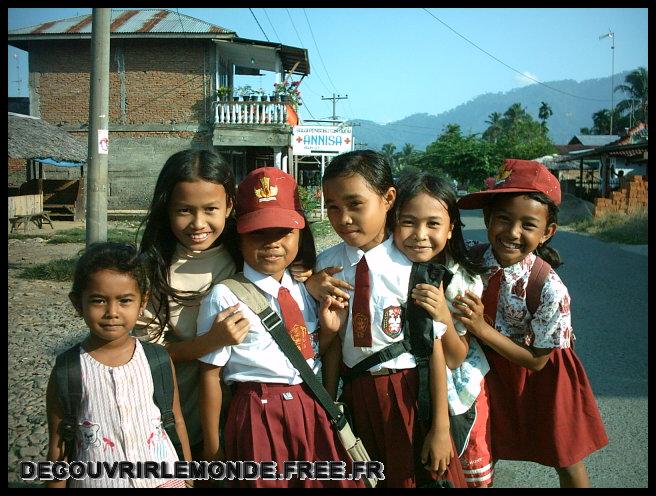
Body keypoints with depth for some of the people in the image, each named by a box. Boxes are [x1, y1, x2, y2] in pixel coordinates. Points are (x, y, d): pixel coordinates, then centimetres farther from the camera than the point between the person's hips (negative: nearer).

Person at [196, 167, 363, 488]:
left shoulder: (305, 290, 6)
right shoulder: (225, 298, -12)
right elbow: (209, 375, -7)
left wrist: (328, 329, -3)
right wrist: (212, 450, -2)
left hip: (314, 410, 6)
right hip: (259, 417, -5)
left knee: (335, 480, 11)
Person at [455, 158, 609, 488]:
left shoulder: (549, 288, -31)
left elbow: (536, 360, -20)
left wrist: (482, 329, -30)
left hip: (538, 376, -3)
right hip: (490, 368, 4)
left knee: (565, 461, 16)